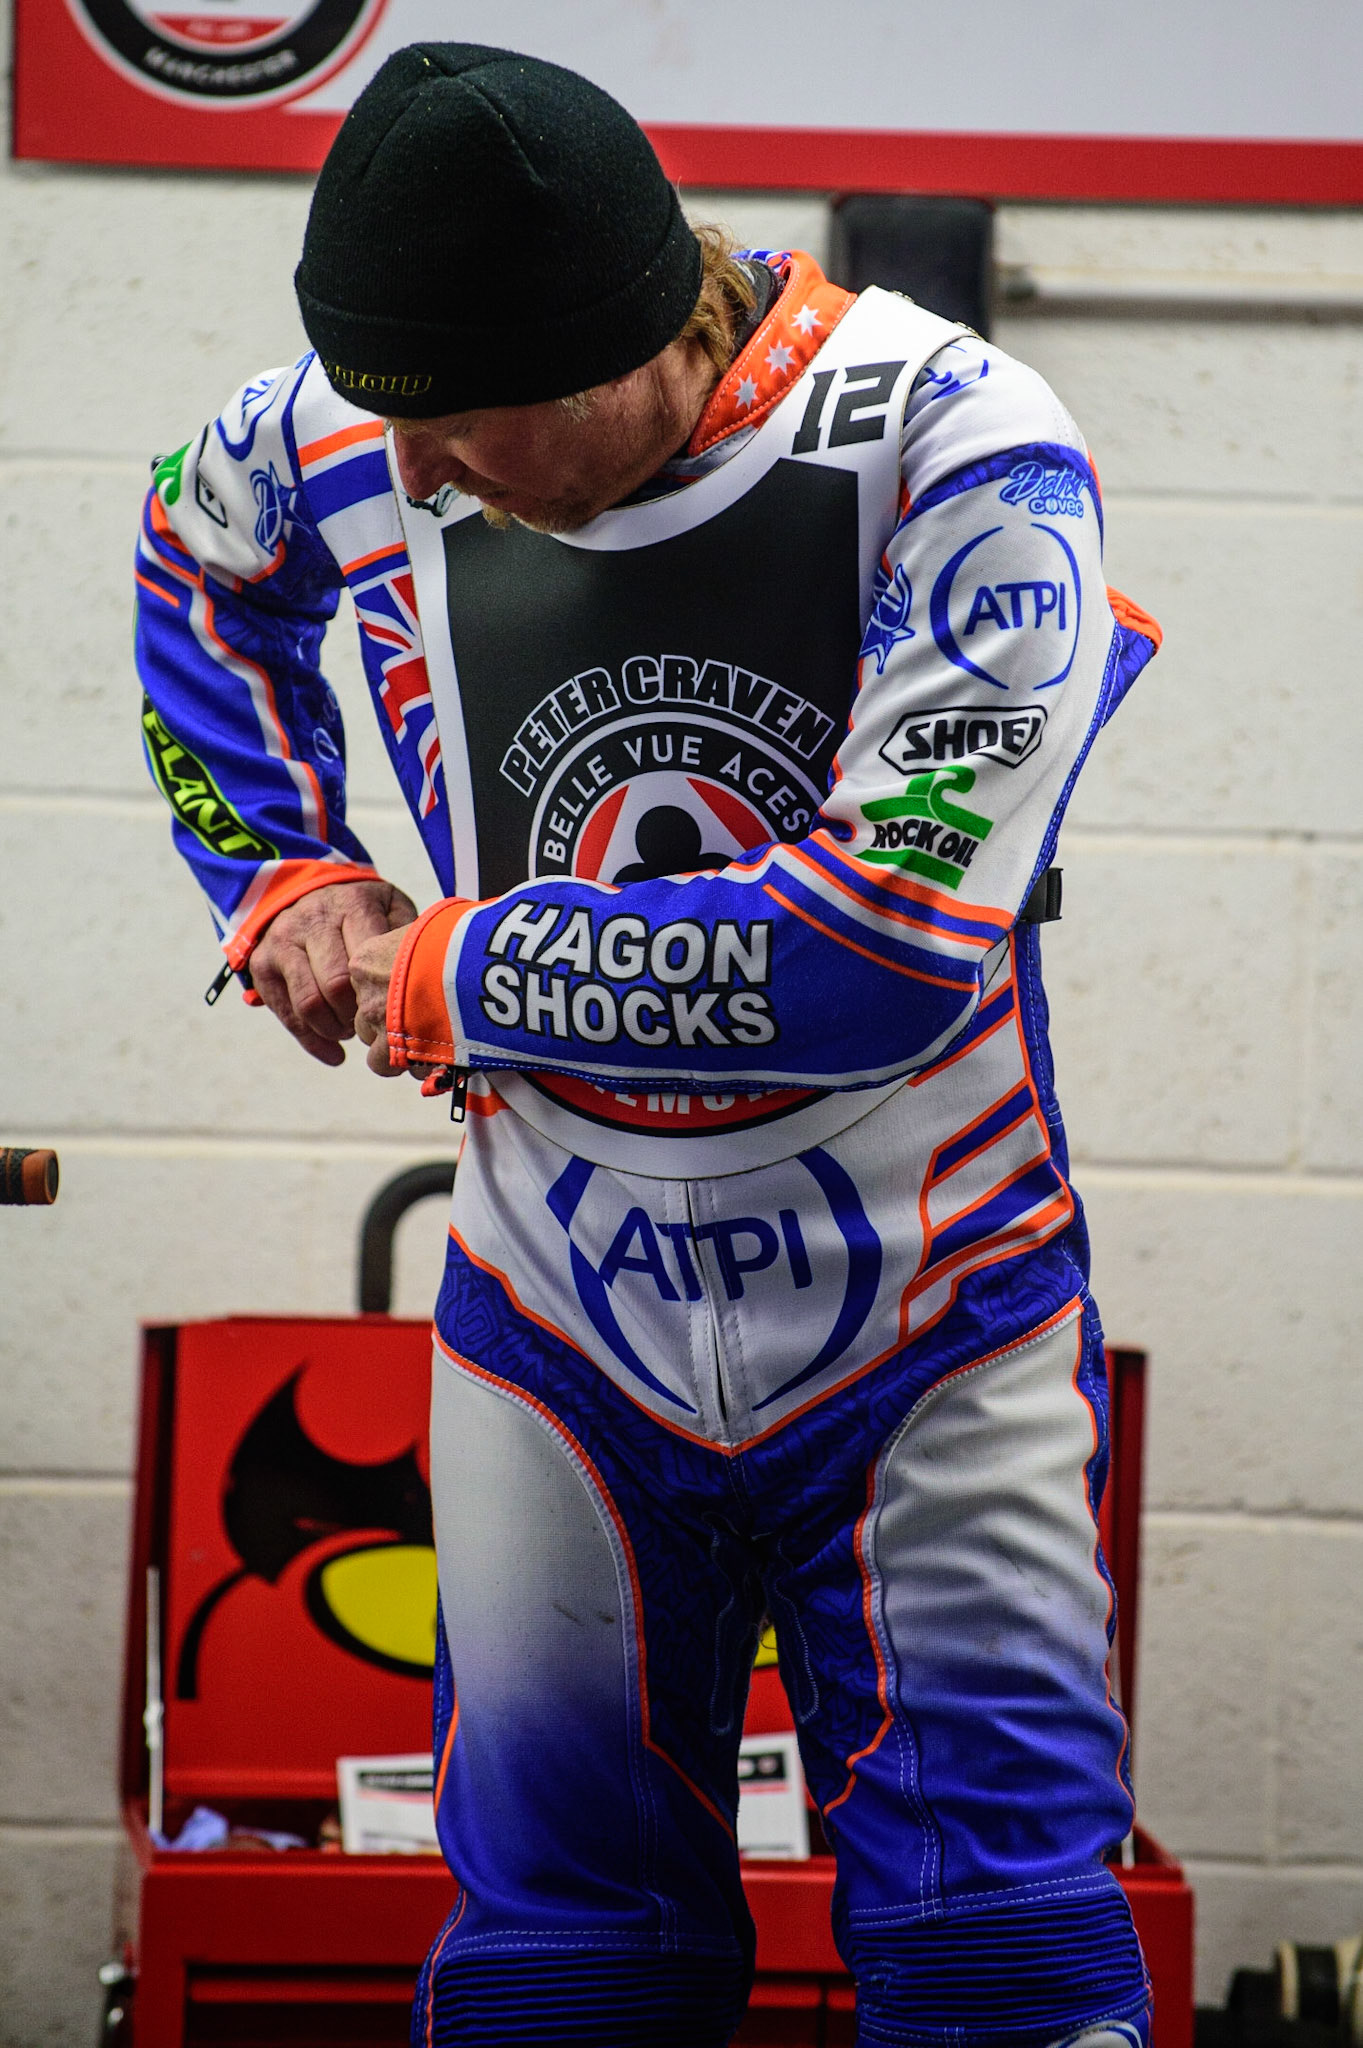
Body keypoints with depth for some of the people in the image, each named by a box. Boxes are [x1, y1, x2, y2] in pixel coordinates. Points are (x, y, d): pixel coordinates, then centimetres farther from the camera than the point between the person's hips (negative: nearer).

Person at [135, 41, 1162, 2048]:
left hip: (929, 1336, -3)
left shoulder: (959, 447, -21)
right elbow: (204, 562, 19)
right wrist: (284, 875, 6)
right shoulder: (367, 442, -8)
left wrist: (444, 977, -16)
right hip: (564, 1351, 3)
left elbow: (882, 957, -28)